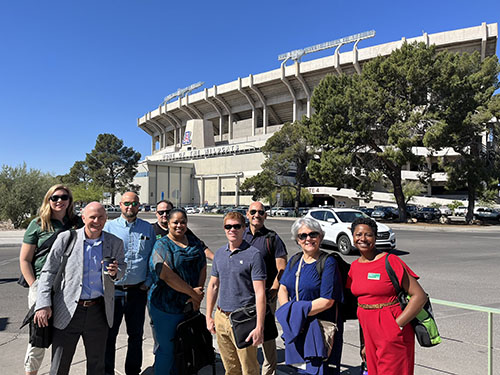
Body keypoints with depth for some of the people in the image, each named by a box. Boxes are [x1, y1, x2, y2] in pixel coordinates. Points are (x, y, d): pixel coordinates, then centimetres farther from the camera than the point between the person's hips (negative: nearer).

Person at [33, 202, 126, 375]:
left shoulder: (115, 243, 1)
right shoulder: (66, 238, -4)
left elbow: (122, 267, 15)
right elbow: (48, 272, 0)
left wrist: (115, 272, -10)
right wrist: (43, 304, -8)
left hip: (98, 312, 2)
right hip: (68, 311, -1)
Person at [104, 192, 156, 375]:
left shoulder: (148, 228, 6)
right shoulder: (109, 226, 0)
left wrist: (148, 282, 1)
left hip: (138, 290, 2)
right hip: (113, 290, -1)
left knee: (136, 334, 13)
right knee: (109, 334, 9)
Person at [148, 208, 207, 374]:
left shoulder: (194, 242, 8)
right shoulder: (162, 245, -10)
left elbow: (203, 267, 7)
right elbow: (167, 275, -20)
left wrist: (199, 291, -9)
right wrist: (192, 292, -17)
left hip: (190, 305, 5)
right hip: (166, 306, -5)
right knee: (167, 349, 5)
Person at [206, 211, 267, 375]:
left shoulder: (253, 255, -11)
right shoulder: (219, 253, 8)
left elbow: (260, 293, -13)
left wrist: (259, 327, -17)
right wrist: (209, 316, 13)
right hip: (221, 318, 6)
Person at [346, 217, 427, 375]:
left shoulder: (390, 261, -13)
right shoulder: (355, 266, 6)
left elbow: (420, 296, -14)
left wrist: (397, 324, -17)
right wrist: (364, 343, 15)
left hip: (392, 337, -6)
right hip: (370, 335, 6)